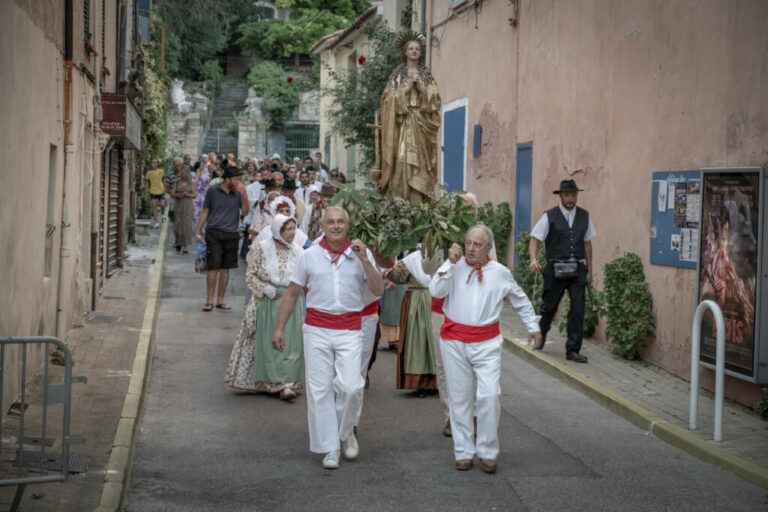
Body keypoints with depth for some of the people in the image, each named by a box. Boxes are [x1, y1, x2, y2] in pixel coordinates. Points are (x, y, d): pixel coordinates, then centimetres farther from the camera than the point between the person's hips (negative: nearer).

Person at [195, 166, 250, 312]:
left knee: (225, 269, 6)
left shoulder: (238, 193, 6)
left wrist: (244, 196, -17)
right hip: (214, 233, -3)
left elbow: (245, 212, -3)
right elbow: (205, 211, 7)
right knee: (213, 267, -6)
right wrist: (198, 232, 5)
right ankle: (209, 301, 1)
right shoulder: (213, 191, 1)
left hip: (231, 234, 3)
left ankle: (220, 300, 15)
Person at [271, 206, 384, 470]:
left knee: (350, 386, -13)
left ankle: (346, 431, 16)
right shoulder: (309, 256, 5)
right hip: (317, 329, 1)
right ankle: (329, 448, 13)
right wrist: (279, 328, 7)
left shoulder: (359, 254, 4)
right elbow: (292, 293, 11)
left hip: (349, 330, -1)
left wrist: (364, 260, -14)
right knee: (320, 389, 1)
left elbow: (378, 290, -3)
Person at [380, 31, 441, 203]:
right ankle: (401, 201, -10)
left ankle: (418, 201, -6)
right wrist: (407, 88, -10)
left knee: (420, 160, -6)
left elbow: (435, 97, 5)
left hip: (422, 124, 2)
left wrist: (420, 88, -9)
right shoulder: (397, 74, 11)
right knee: (403, 158, -12)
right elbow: (391, 97, 1)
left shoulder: (426, 74, 15)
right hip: (403, 123, -2)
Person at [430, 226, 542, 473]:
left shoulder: (500, 273, 4)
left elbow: (521, 301, 19)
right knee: (459, 398, 6)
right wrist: (450, 263, -15)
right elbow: (436, 291, -13)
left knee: (489, 395, -12)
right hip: (454, 341, 1)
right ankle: (463, 452, 17)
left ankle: (487, 452, 2)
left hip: (486, 342, 0)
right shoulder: (454, 267, 2)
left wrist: (533, 326, 20)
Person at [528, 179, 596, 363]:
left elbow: (587, 243, 17)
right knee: (549, 306, 7)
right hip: (555, 269, -2)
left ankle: (573, 350, 0)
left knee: (578, 308, -6)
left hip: (577, 269, 2)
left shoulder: (584, 216, 9)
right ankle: (540, 335, 37)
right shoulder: (549, 216, -1)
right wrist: (534, 259, -21)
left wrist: (589, 270, 16)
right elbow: (535, 239, -2)